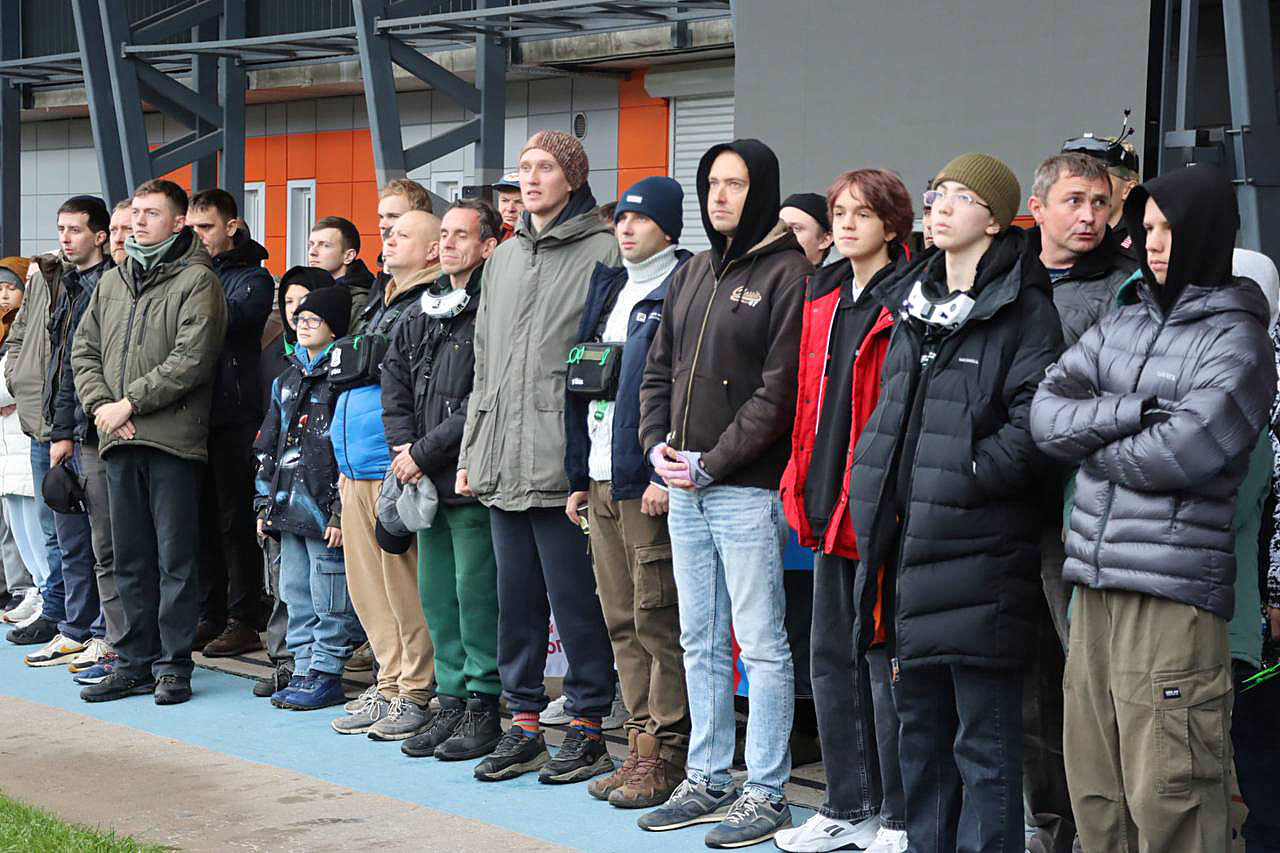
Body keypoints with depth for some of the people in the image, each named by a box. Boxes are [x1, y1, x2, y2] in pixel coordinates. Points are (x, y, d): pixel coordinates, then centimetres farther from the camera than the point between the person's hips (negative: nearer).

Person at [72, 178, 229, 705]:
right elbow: (84, 349, 15)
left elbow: (192, 359, -15)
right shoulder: (112, 282, 17)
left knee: (176, 558, -1)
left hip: (173, 441, -7)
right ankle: (135, 662, 19)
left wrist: (129, 403, -14)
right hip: (119, 442, 7)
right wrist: (99, 404, -3)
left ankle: (173, 665, 6)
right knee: (130, 559, 11)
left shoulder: (197, 280, -5)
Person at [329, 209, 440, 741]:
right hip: (358, 471, 9)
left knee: (404, 588, -4)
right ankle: (387, 690, 18)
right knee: (368, 587, 11)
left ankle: (415, 693, 4)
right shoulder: (379, 306, 20)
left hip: (397, 469, -9)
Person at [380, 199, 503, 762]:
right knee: (436, 593, 12)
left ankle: (483, 708, 5)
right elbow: (394, 378, 17)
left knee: (475, 590, -4)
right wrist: (404, 449, 1)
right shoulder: (423, 310, 16)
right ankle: (452, 701, 21)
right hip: (428, 481, 8)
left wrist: (424, 453, -13)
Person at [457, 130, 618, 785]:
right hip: (503, 462, 7)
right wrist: (471, 451, 17)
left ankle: (588, 730, 8)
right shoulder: (503, 259, 19)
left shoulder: (602, 253, -5)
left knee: (575, 597, -2)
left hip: (564, 461, -7)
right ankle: (523, 725, 20)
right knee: (516, 597, 11)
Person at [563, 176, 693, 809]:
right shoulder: (608, 288, 18)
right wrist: (579, 476, 16)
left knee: (657, 620, -4)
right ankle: (642, 745, 18)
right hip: (602, 482, 8)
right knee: (622, 620, 11)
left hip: (650, 482, -8)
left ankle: (666, 755, 3)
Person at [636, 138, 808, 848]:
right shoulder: (693, 274, 15)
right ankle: (707, 781, 23)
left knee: (761, 643, -2)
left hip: (747, 488, -8)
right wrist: (657, 443, 2)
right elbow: (659, 369, 18)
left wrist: (712, 462, -14)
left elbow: (780, 390, -14)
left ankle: (766, 793, 5)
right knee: (700, 643, 13)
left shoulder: (787, 273, -8)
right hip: (685, 488, 8)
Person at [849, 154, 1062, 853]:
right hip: (909, 550, 8)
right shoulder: (913, 308, 18)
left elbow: (1032, 429, -16)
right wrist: (879, 500, 12)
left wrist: (960, 476, -16)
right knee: (919, 730, 16)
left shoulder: (1024, 311, -6)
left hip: (979, 554, -8)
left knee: (984, 742, -3)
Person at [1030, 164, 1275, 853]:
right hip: (1093, 586, 6)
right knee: (1095, 793, 8)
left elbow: (1174, 455, -14)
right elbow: (1046, 410, 5)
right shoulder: (1122, 323, 16)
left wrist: (1087, 440, 2)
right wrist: (1126, 414, -10)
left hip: (1174, 594, -6)